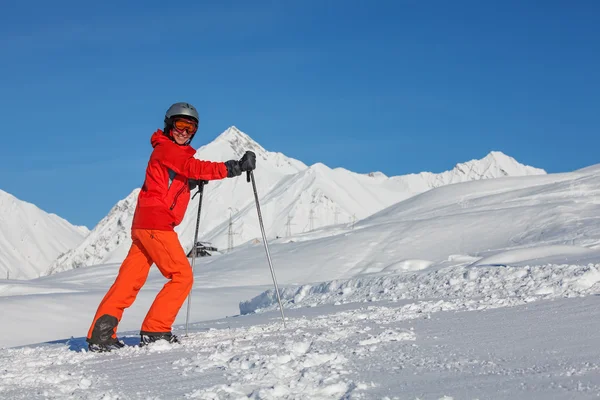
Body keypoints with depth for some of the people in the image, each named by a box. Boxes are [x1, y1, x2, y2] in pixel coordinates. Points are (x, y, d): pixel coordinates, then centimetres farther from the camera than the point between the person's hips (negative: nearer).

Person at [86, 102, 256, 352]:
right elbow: (194, 168, -25)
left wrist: (192, 182, 13)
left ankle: (100, 334, 1)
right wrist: (232, 168, -32)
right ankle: (154, 331, -6)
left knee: (130, 281, 5)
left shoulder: (175, 153, 23)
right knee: (182, 276, -7)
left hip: (144, 225, 10)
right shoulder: (166, 148, -8)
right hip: (155, 223, -10)